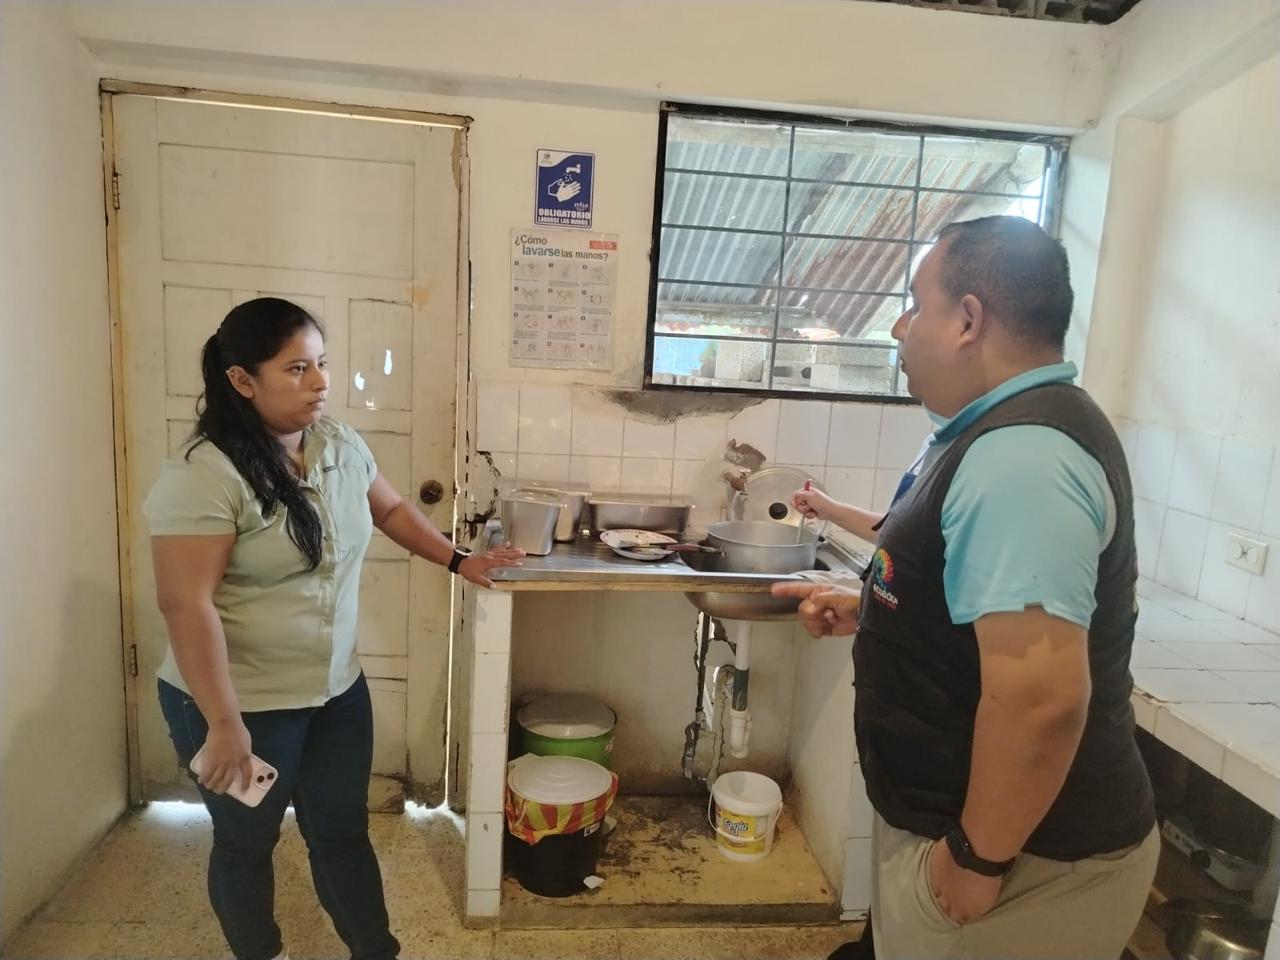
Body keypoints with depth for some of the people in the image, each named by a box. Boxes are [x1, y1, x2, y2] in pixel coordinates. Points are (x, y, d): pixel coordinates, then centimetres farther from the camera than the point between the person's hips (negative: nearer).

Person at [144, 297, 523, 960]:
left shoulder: (341, 445, -2)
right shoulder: (203, 477, -23)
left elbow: (390, 509, 15)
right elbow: (186, 605, -24)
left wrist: (457, 560, 10)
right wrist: (223, 724, -22)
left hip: (337, 689, 6)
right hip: (243, 704, -5)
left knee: (343, 832, 18)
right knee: (247, 842, 19)